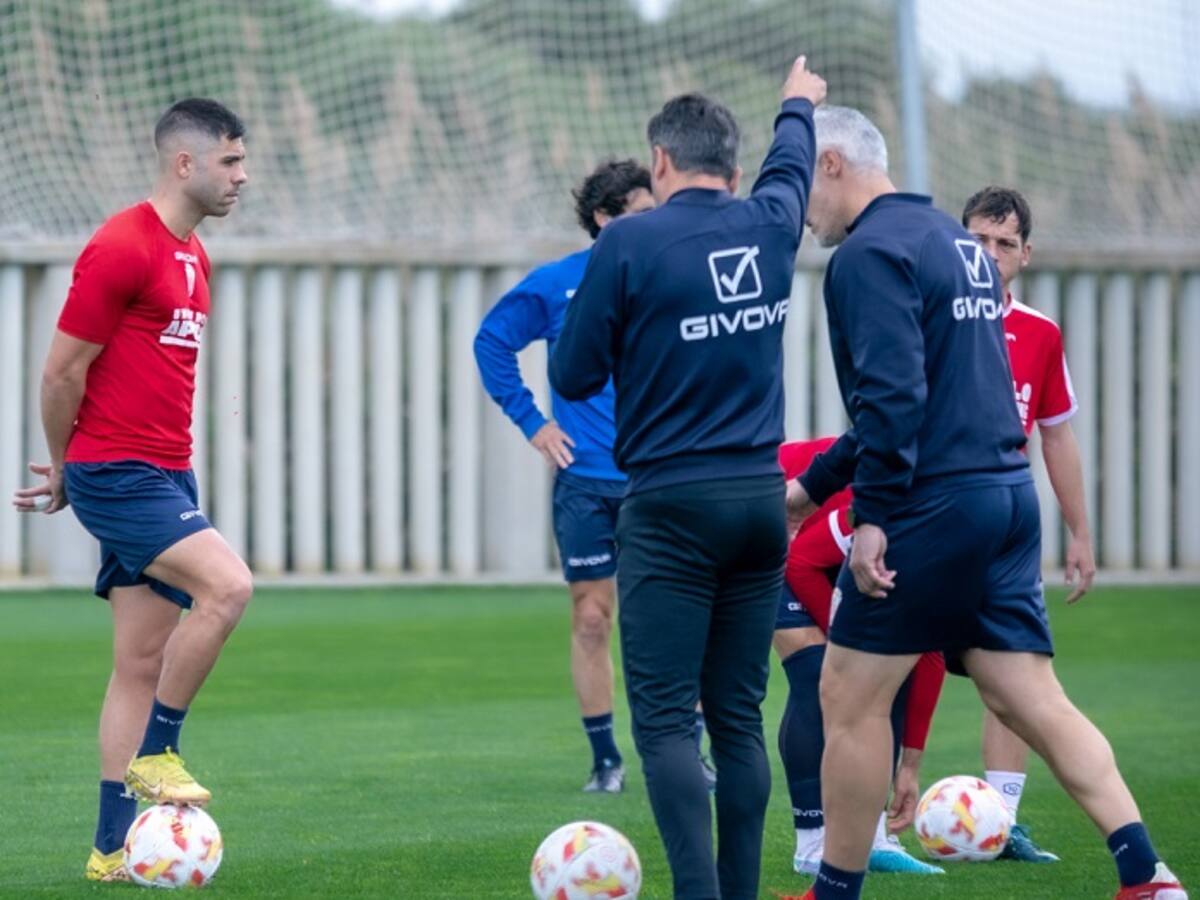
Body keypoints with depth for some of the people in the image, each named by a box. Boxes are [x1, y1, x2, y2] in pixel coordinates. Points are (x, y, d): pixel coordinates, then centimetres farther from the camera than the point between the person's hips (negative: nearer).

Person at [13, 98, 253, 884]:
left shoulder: (192, 257, 16)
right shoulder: (122, 249, -13)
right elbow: (62, 373, -11)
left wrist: (69, 471, 19)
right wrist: (65, 471, 2)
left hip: (166, 477, 9)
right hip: (118, 476, -9)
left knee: (143, 662, 7)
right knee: (227, 584, -23)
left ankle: (114, 847, 10)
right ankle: (154, 753, -9)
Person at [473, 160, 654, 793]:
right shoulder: (556, 285, 1)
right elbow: (492, 343, 10)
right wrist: (530, 421, 4)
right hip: (584, 483, -1)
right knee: (591, 619, 2)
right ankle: (604, 759, 10)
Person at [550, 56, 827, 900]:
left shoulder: (629, 243, -9)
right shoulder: (769, 225, 6)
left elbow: (574, 376, -5)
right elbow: (790, 167, 30)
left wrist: (581, 318, 15)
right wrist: (799, 106, 51)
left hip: (672, 506, -5)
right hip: (761, 499, 5)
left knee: (665, 719, -7)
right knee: (738, 718, 10)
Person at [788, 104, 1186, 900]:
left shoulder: (869, 252, -10)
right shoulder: (957, 242, 20)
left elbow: (892, 394, -22)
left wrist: (873, 513, -19)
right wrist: (815, 483, 30)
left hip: (933, 505, -9)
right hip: (1009, 496, 9)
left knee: (851, 698, 3)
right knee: (1031, 699, 6)